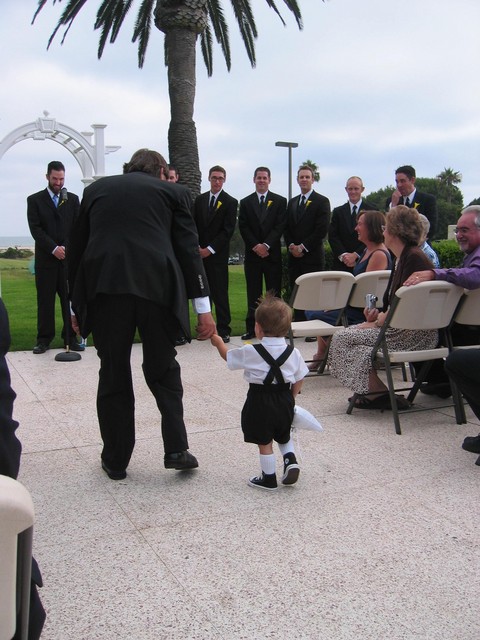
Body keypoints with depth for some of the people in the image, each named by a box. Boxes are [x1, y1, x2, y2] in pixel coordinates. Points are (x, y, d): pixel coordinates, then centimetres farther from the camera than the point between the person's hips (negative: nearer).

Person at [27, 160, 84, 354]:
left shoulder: (72, 199, 12)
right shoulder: (34, 200, 6)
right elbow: (35, 229, -3)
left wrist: (66, 248, -6)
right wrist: (54, 248, -12)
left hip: (69, 257, 1)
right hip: (46, 258, -1)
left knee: (70, 299, 0)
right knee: (45, 300, 1)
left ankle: (71, 338, 6)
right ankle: (44, 339, 8)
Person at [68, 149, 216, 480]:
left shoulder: (96, 189, 20)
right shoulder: (173, 192, 14)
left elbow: (77, 246, 18)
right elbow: (189, 249, 6)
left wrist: (78, 303, 22)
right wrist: (204, 308, 4)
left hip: (104, 287, 1)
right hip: (156, 287, -1)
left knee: (114, 375, 11)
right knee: (163, 369, 15)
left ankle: (116, 461, 18)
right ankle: (176, 449, 9)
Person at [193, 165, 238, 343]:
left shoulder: (230, 202, 0)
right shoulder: (200, 200, 14)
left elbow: (228, 230, -6)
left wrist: (210, 249, -11)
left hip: (218, 254, -4)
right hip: (200, 253, 4)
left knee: (220, 293, -4)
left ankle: (223, 329, 1)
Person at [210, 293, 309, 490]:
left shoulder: (251, 352, -15)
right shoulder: (293, 352, -3)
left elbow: (228, 356, 1)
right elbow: (299, 379, 4)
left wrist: (218, 341, 19)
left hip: (260, 401, -4)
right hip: (284, 400, 4)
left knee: (264, 442, 9)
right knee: (284, 436, 27)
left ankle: (269, 479, 18)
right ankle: (290, 460, 6)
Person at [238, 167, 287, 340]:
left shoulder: (280, 201, 7)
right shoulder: (245, 202, 11)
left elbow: (280, 226, -3)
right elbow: (243, 227, 3)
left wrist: (266, 245, -13)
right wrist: (255, 246, -9)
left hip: (272, 253, -1)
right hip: (252, 254, 1)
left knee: (274, 293, 1)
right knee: (253, 294, 3)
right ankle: (251, 329, 6)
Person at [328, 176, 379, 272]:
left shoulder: (371, 210, 5)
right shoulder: (338, 211, 13)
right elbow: (332, 236, 6)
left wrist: (356, 255, -10)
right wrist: (343, 255, -8)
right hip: (341, 263, 2)